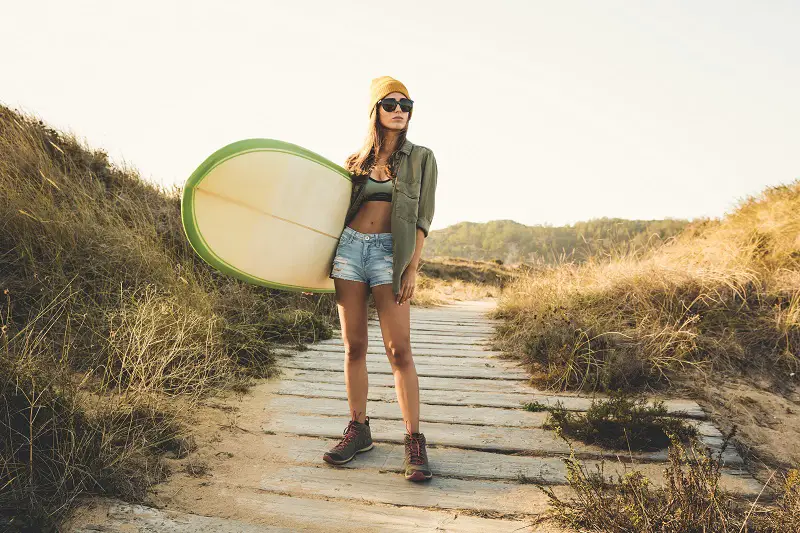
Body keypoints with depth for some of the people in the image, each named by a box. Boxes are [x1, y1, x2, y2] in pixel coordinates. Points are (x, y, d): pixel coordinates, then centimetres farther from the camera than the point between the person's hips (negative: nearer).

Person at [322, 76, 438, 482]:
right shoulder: (356, 160, 15)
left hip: (389, 252, -3)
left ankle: (414, 441, 1)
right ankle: (358, 429, 18)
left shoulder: (420, 158, 8)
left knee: (399, 350, -7)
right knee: (354, 346, 5)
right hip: (349, 246, 3)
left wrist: (412, 269, -8)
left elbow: (422, 218, 1)